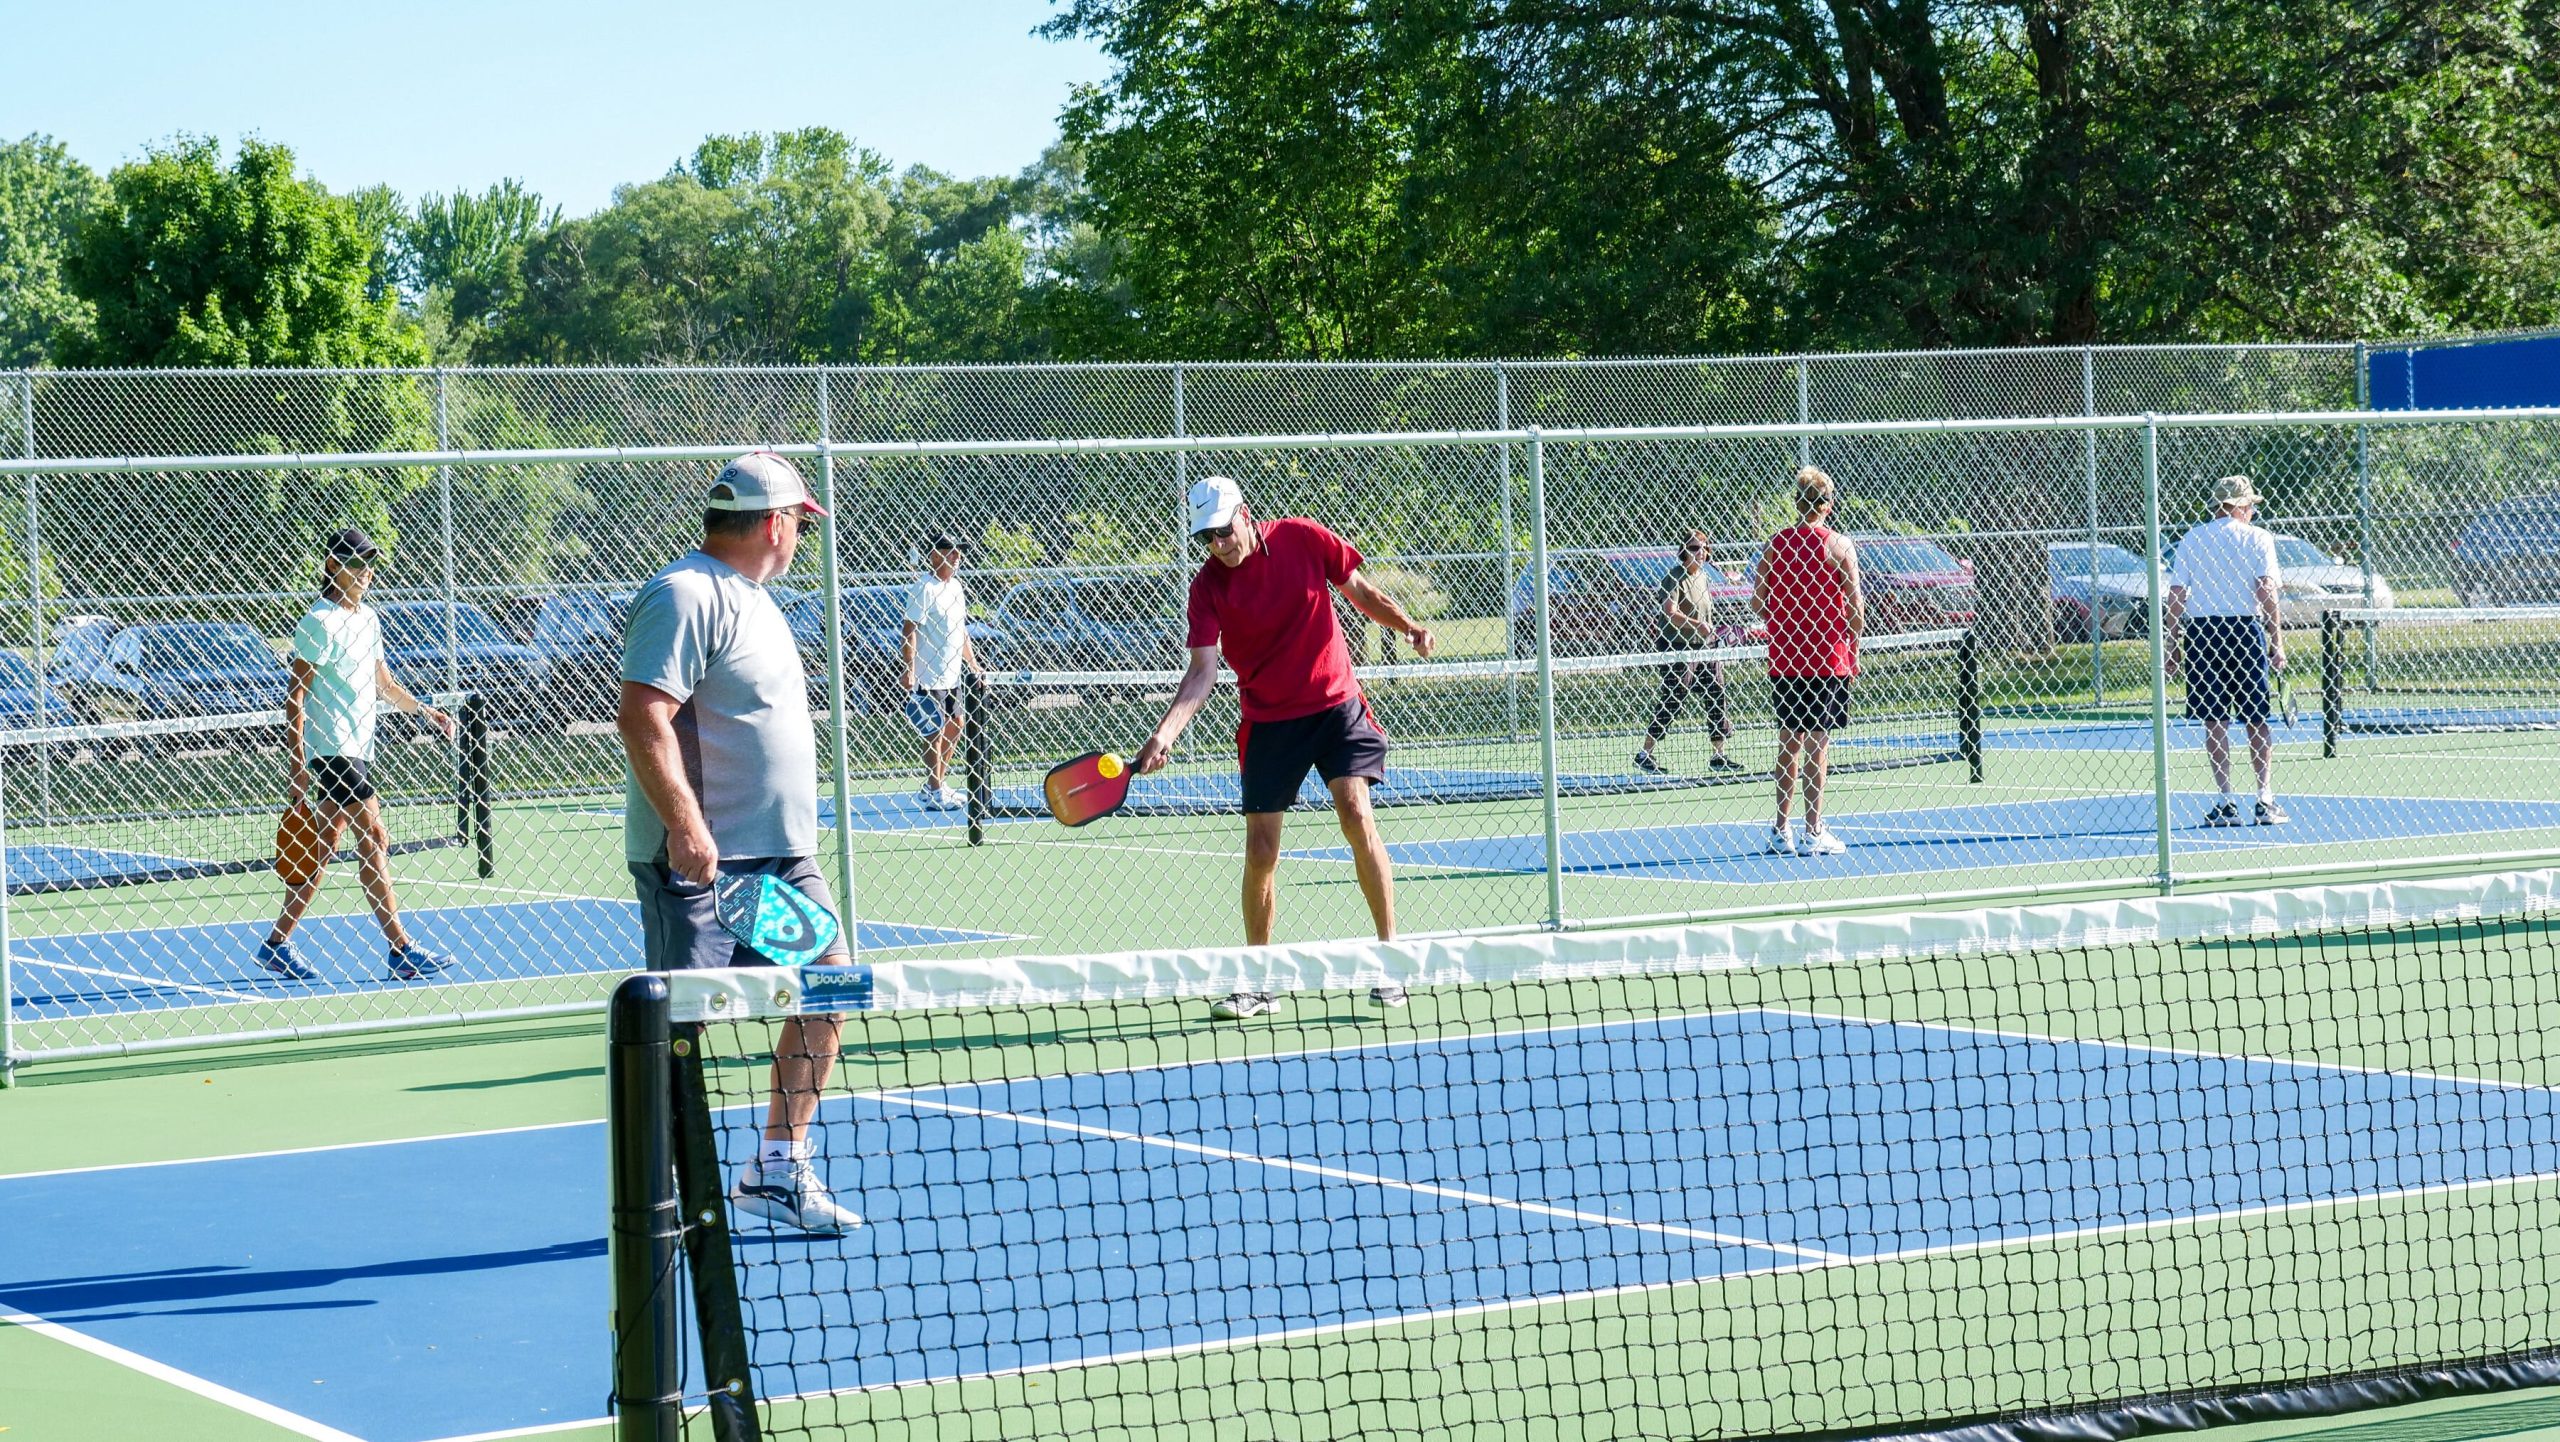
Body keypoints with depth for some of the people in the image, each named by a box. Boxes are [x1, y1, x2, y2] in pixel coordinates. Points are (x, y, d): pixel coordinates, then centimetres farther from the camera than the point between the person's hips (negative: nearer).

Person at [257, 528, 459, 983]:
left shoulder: (368, 618, 15)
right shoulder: (320, 623, -11)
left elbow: (384, 682, 25)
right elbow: (295, 694, -13)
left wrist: (424, 711, 12)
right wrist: (297, 764, -18)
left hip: (356, 749, 9)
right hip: (332, 750, -9)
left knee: (324, 846, 9)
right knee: (374, 840, -10)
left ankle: (277, 944, 14)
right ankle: (401, 950, -9)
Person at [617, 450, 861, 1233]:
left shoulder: (751, 598, 19)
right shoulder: (685, 597, -13)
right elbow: (643, 717, -22)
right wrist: (686, 825, -28)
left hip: (783, 856, 10)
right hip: (705, 859, -10)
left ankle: (777, 1171, 17)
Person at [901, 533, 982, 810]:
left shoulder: (955, 587, 13)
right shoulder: (925, 588, -13)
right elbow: (910, 630, -17)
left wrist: (973, 664, 24)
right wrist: (909, 670, -23)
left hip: (951, 674, 9)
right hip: (929, 677, -9)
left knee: (954, 726, 14)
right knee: (935, 732, -4)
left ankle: (937, 784, 25)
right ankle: (934, 793, 2)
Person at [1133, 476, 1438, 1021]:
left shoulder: (1303, 539, -7)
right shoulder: (1208, 586, -9)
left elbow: (1362, 592, 6)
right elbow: (1202, 673, -14)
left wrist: (1410, 629, -11)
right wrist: (1165, 734, -29)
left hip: (1337, 704, -1)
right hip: (1269, 722, 1)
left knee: (1356, 814, -18)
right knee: (1260, 851, 0)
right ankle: (1256, 982, 15)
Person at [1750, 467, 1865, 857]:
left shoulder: (1775, 544, 2)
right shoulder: (1838, 545, -7)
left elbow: (1758, 604, 5)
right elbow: (1854, 605, -7)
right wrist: (1854, 652, 4)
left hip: (1784, 659, 3)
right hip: (1828, 657, -3)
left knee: (1789, 741, 12)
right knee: (1817, 742, -2)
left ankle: (1780, 830, 16)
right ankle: (1813, 832, -2)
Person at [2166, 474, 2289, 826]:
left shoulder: (2191, 540, 8)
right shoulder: (2257, 538, 2)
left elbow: (2175, 598, 5)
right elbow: (2267, 593, -7)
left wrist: (2172, 645, 9)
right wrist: (2277, 644, -5)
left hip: (2200, 629, 1)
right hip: (2246, 630, -1)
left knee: (2215, 721, 5)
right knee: (2257, 721, 6)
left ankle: (2226, 802, 1)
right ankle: (2265, 802, 3)